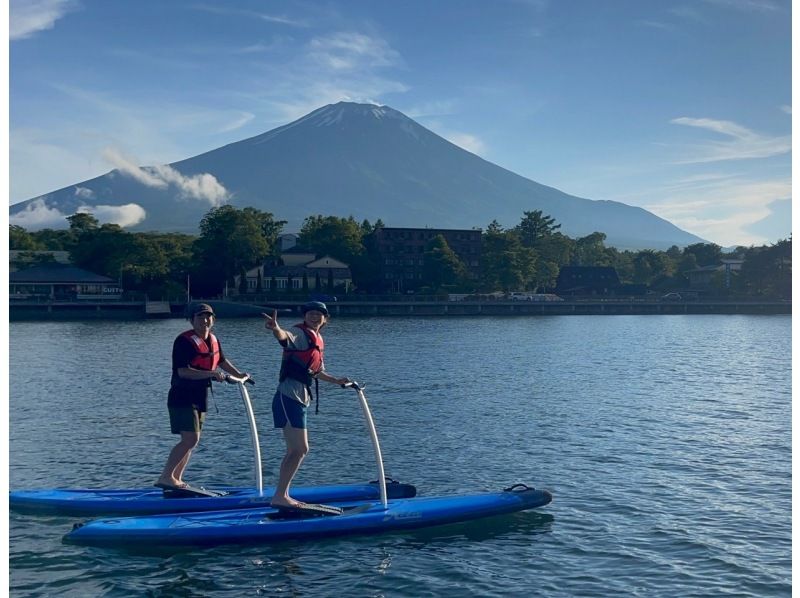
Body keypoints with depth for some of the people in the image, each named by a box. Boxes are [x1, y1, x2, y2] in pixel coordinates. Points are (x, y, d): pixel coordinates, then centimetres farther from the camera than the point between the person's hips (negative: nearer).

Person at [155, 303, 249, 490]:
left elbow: (221, 360, 29)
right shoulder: (184, 341, -16)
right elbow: (182, 371, -25)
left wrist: (238, 374, 26)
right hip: (182, 398, -9)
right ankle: (165, 477, -13)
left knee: (192, 441, 11)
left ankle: (176, 479, 18)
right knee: (190, 439, -17)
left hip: (200, 398, 9)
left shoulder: (213, 340, 10)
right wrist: (211, 374, -31)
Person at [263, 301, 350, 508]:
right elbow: (285, 336, -36)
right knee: (300, 449, -12)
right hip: (289, 396, -10)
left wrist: (338, 381, 32)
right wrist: (276, 329, -57)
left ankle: (282, 495, 21)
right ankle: (279, 496, -9)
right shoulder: (300, 333, -10)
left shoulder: (318, 342, 17)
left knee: (295, 450, 14)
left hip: (301, 399, 10)